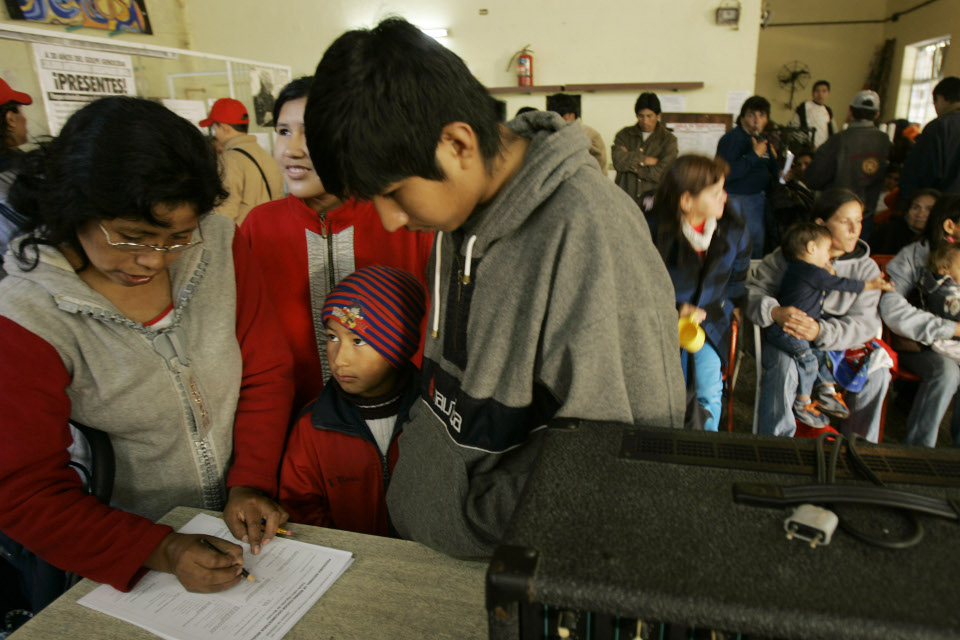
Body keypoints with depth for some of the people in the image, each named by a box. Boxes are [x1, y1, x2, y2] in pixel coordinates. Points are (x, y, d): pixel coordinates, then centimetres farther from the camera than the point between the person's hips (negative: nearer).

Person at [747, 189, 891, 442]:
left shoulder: (867, 269, 3)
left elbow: (864, 323, -6)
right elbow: (754, 289, -5)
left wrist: (820, 331, -25)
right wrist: (775, 312, -27)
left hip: (839, 345, 3)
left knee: (877, 373, -21)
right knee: (783, 365, -34)